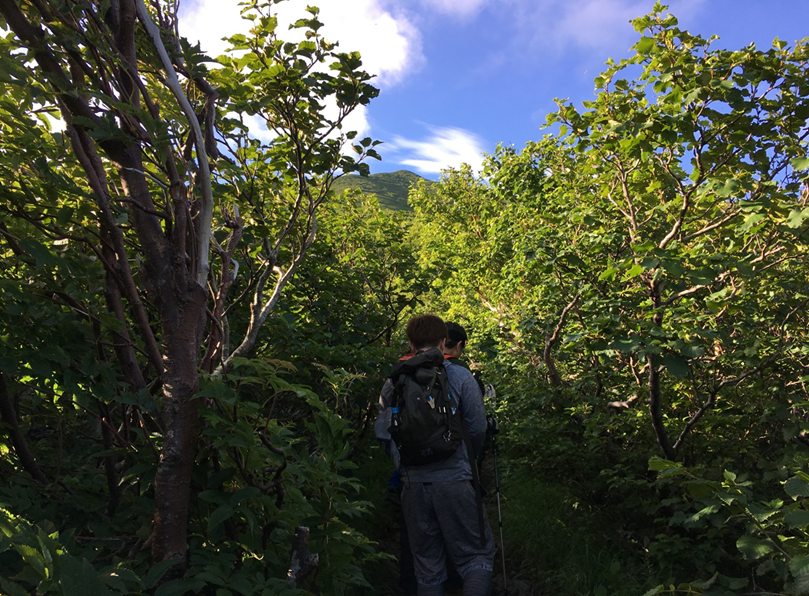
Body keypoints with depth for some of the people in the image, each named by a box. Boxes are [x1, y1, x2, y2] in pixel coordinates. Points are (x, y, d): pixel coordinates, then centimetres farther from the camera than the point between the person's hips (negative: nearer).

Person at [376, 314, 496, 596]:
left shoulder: (393, 383, 4)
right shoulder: (460, 377, -3)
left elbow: (383, 433, 4)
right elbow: (478, 429, -1)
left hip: (413, 484, 3)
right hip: (453, 479, -3)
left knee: (427, 565, 15)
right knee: (476, 554, 9)